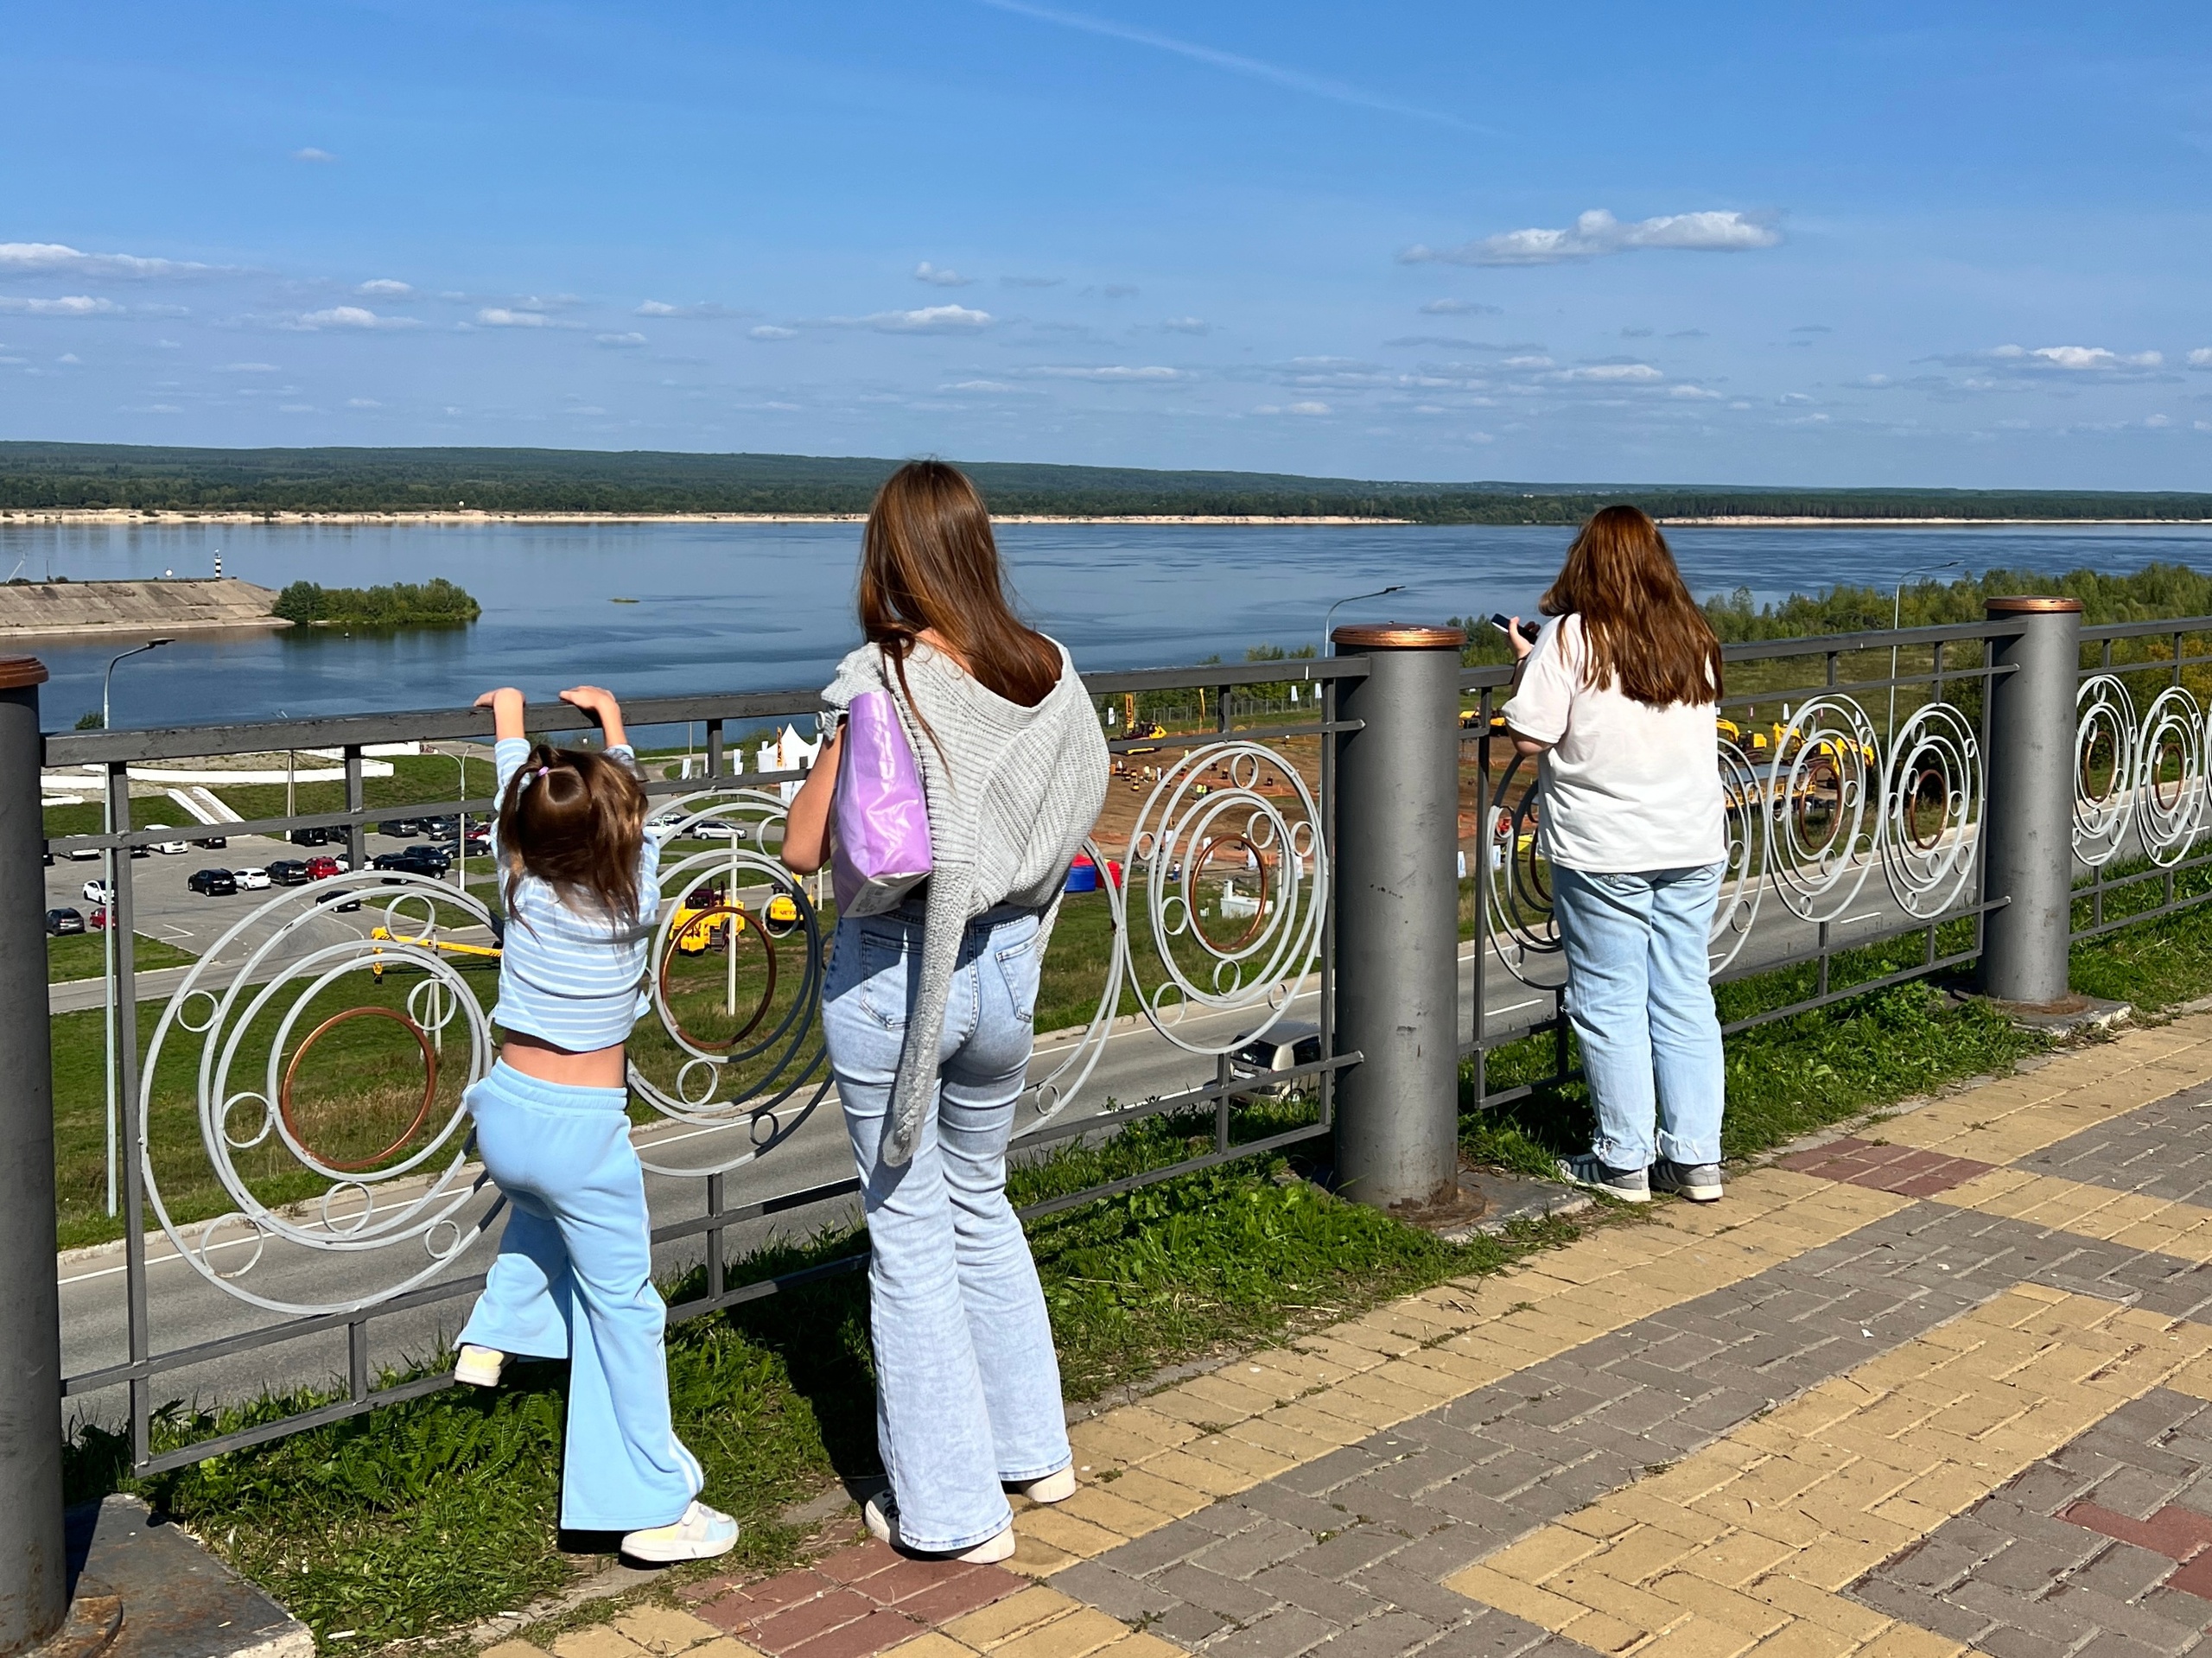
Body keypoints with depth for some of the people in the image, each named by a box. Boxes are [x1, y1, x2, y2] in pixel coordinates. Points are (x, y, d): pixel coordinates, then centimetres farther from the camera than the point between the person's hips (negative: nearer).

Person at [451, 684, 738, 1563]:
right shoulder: (639, 894, -13)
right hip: (584, 1129, -4)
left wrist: (509, 724, 30)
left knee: (543, 1206, 40)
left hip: (505, 1115, 4)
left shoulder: (522, 887, -7)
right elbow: (635, 820, 6)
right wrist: (613, 727, 23)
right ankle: (657, 1508, 11)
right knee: (624, 1310, 5)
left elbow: (515, 801, 12)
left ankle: (494, 1333, 33)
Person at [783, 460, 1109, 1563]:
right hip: (1005, 963, 5)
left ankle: (951, 1506, 18)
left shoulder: (885, 681, -17)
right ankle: (1033, 1448, 36)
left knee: (910, 1232, 8)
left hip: (892, 970, -5)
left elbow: (804, 848, -14)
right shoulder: (1047, 672, -2)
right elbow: (1071, 818, 9)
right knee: (981, 1203, 25)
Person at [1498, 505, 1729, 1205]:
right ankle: (1696, 1158, 15)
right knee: (1685, 1000, 11)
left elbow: (1530, 736, -13)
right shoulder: (1694, 637, 8)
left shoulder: (1571, 637, -10)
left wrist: (1527, 664, 4)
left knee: (1610, 1004, 4)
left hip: (1602, 848, -5)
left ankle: (1624, 1161, 10)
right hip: (1692, 844, 5)